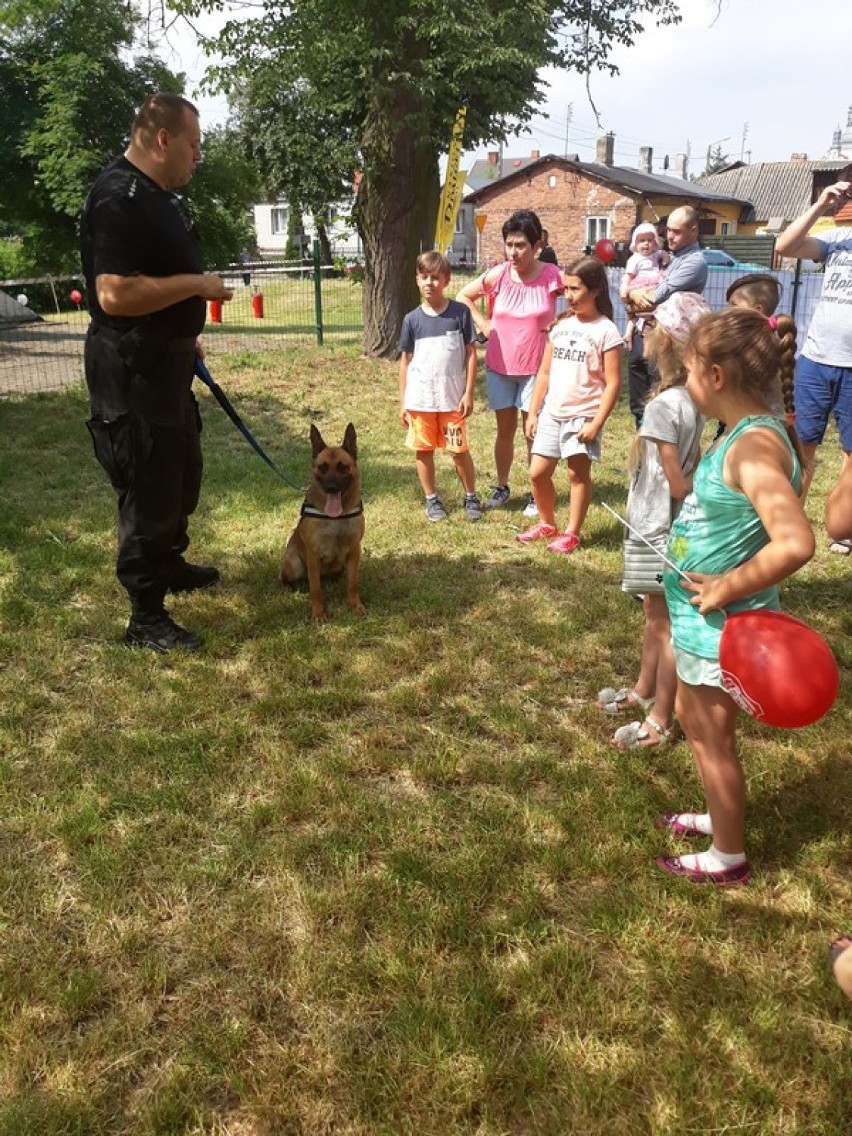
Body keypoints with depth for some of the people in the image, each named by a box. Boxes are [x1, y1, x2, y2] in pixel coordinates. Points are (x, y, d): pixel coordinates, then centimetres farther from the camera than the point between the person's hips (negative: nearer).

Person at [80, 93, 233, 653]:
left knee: (182, 474, 23)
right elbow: (115, 294, -31)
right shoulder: (119, 198, -21)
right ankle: (146, 618, 10)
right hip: (132, 372, -10)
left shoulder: (157, 194, 13)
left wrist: (186, 337, 23)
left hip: (165, 363, 11)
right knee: (149, 489, -3)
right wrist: (196, 284, -22)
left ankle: (170, 564, 43)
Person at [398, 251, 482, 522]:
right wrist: (402, 402, 4)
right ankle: (431, 499, 24)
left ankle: (471, 497, 22)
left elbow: (471, 353, -1)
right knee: (424, 449, 9)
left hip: (452, 397, -2)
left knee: (459, 449, 4)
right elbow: (405, 360, 6)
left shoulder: (460, 313, -4)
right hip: (419, 398, 2)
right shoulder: (412, 319, 0)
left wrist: (468, 392, -6)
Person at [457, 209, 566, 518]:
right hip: (499, 367, 2)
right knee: (505, 430, 14)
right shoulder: (498, 275, -5)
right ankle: (502, 487, 28)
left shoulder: (552, 276, -12)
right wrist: (483, 323, 0)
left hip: (535, 368, -2)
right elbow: (463, 296, 9)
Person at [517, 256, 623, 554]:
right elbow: (544, 373, 12)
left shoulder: (606, 331, -8)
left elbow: (613, 383, -11)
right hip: (551, 414, 5)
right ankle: (546, 523, 28)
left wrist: (597, 423, -16)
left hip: (582, 415, -5)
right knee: (538, 473, 7)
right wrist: (532, 412, 8)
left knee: (578, 473, 3)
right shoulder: (559, 325, 8)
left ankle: (572, 534, 15)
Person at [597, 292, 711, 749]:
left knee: (664, 624, 3)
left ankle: (660, 722, 17)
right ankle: (644, 691, 40)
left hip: (659, 528, -9)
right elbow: (691, 466, 8)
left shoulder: (663, 405, -24)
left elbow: (677, 482, -20)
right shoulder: (692, 398, 3)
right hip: (662, 525, 9)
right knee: (656, 616, 22)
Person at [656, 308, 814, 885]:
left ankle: (729, 857, 30)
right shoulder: (748, 433, 3)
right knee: (692, 717, 26)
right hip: (702, 618, 10)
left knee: (712, 737, 9)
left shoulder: (754, 445, -27)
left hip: (719, 623, -10)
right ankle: (720, 816, 48)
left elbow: (795, 542, -39)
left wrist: (727, 589, -27)